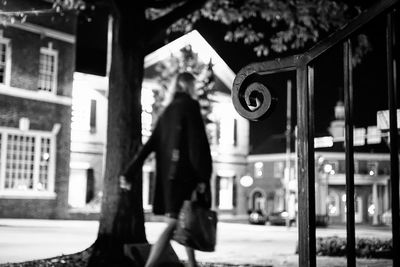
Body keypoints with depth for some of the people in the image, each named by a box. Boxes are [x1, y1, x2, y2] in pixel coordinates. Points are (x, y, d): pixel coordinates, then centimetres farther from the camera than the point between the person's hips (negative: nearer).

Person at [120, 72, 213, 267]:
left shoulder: (167, 111, 16)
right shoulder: (190, 106, -5)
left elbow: (149, 145, 13)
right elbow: (197, 142, -15)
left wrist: (129, 173, 11)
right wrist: (203, 176, -16)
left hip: (167, 174, 8)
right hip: (185, 173, -8)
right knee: (174, 223, -10)